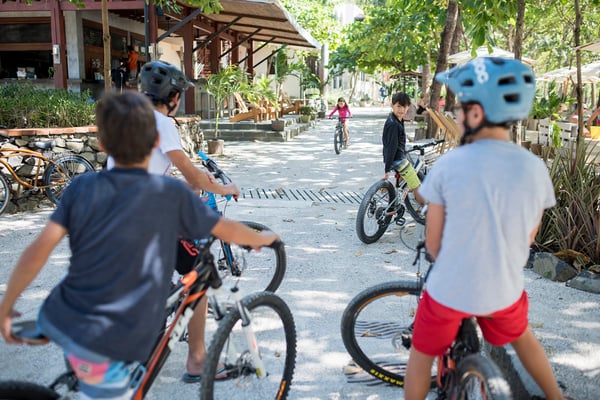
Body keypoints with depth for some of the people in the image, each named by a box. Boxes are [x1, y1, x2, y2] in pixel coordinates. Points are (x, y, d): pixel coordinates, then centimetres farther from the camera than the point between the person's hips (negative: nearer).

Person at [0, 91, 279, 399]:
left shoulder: (82, 186, 1)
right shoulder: (171, 193, -6)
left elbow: (37, 251, -3)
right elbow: (228, 231, 5)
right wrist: (263, 238, 25)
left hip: (56, 322, 5)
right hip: (105, 344, -4)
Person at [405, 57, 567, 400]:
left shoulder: (448, 165, -18)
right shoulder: (535, 168, -9)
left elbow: (433, 243, -10)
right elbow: (528, 238, 3)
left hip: (449, 290, -3)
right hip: (506, 289, 4)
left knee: (423, 353, 21)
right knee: (522, 337, 33)